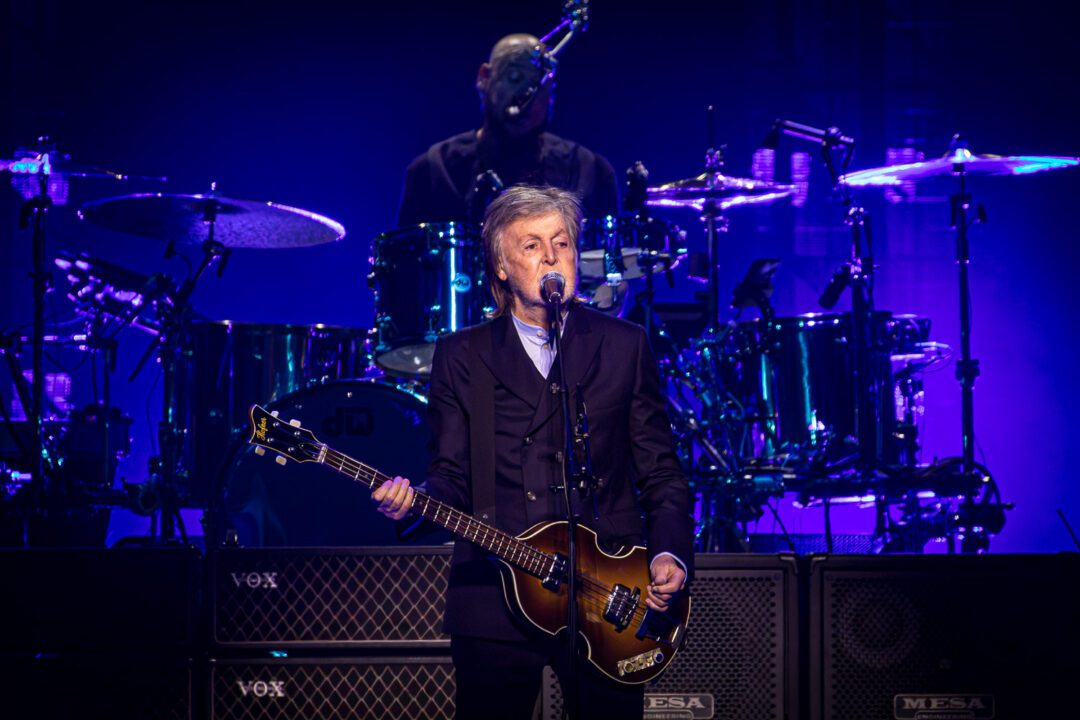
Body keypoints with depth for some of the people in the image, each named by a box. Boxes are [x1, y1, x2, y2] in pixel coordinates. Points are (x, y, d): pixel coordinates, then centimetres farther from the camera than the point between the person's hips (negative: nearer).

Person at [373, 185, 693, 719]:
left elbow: (661, 474, 8)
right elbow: (452, 478, 4)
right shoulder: (460, 356, 7)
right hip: (493, 605, 0)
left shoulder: (624, 346, 7)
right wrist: (411, 501, -17)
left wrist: (671, 554, -7)